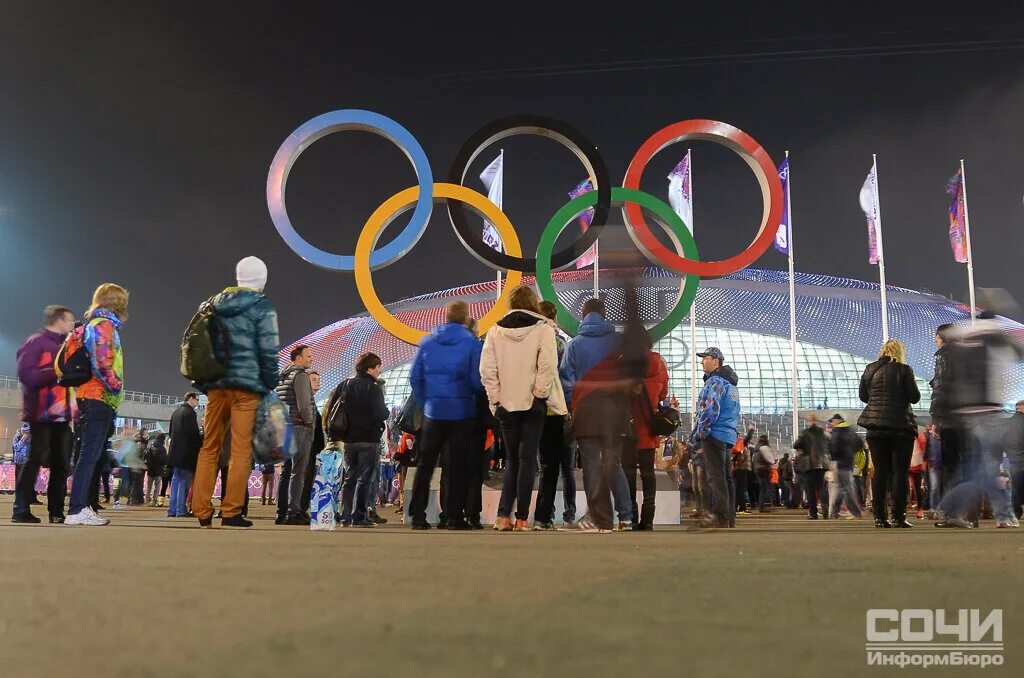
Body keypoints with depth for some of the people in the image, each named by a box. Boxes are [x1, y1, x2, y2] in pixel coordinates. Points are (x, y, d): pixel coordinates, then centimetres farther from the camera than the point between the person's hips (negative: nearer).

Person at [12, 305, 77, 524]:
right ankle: (21, 510, -3)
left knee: (61, 464, 5)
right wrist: (58, 372, -18)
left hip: (62, 415, 8)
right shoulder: (35, 343, -5)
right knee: (34, 461, -8)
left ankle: (56, 511, 9)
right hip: (42, 415, -8)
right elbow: (26, 375, -16)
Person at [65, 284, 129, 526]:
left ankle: (81, 507, 12)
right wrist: (116, 385, -10)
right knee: (90, 454, -13)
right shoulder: (104, 324, -7)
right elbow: (101, 361, -20)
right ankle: (76, 511, -16)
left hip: (94, 398, 10)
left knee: (91, 454, 11)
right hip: (100, 397, -10)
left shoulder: (95, 324, 22)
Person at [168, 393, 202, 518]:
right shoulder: (190, 412, -11)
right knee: (184, 481, -5)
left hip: (175, 451, 8)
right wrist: (201, 443, -2)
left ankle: (172, 510, 9)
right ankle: (181, 510, -7)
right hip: (187, 452, -8)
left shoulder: (176, 412, 15)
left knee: (175, 480, 10)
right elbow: (194, 433, -16)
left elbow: (171, 431, 19)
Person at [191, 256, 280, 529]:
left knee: (209, 447, 9)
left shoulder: (215, 304, 15)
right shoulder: (261, 306, -1)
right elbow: (268, 351, -6)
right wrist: (270, 386, 4)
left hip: (215, 386, 5)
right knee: (241, 450, -3)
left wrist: (205, 382, 18)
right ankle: (231, 512, -6)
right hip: (246, 387, -5)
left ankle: (202, 512, 8)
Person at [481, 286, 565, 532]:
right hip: (533, 404, -3)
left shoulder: (495, 331, 5)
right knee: (527, 459, 3)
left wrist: (496, 399, 4)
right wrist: (541, 394, -5)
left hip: (506, 405, 3)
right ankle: (522, 518, 1)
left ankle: (503, 515, 2)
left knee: (513, 460, 12)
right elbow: (547, 366, -14)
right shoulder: (543, 329, -3)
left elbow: (486, 370, 0)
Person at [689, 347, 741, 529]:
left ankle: (720, 517, -12)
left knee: (715, 476, -10)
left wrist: (698, 435, -12)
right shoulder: (731, 383, 19)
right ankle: (729, 517, 15)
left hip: (714, 434, -10)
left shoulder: (715, 381, -11)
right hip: (729, 435, 10)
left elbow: (709, 411, -20)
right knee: (726, 476, 11)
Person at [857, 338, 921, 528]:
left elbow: (863, 396, 13)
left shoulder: (870, 370, 6)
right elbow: (914, 397, -5)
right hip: (900, 426, -3)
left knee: (880, 471, 6)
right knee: (900, 472, 0)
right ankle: (898, 517, -3)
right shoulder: (904, 370, -5)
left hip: (876, 427, 4)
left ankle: (879, 517, 3)